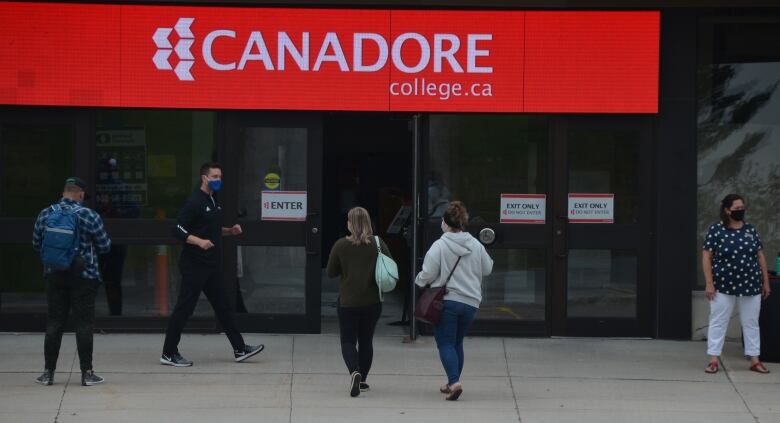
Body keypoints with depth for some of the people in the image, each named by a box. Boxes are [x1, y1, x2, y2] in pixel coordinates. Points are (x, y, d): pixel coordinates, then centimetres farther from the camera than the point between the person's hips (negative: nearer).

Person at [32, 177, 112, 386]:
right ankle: (87, 373, 2)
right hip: (84, 276, -3)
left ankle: (48, 372, 11)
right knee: (83, 324, 1)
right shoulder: (89, 216, -10)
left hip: (54, 275, 3)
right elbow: (105, 246, -4)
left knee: (54, 323, 9)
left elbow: (37, 244, 10)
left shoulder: (45, 215, 1)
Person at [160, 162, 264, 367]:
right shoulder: (195, 202, -13)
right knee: (184, 308, -4)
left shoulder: (214, 201, 15)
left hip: (211, 266, 9)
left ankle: (240, 349, 17)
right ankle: (168, 354, 2)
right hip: (194, 265, -9)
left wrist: (230, 231, 10)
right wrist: (199, 241, -29)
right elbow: (178, 230, -18)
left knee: (223, 306, 12)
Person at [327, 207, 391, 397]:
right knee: (366, 340, 16)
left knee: (348, 341, 5)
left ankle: (354, 372, -20)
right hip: (372, 301, 2)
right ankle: (363, 379, 20)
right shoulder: (378, 244, -5)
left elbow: (331, 272, -2)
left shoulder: (341, 245, -9)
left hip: (348, 301, -2)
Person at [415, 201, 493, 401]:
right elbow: (487, 269, 16)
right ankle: (452, 383, 25)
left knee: (446, 344, -2)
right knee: (457, 343, 19)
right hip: (470, 302, 5)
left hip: (445, 301, -5)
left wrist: (419, 280, 12)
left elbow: (428, 274, -10)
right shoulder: (476, 245, 4)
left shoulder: (439, 246, -11)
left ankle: (454, 381, -22)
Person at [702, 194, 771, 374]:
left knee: (751, 323, 8)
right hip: (724, 285, -3)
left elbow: (760, 256, 10)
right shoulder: (716, 230, -6)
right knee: (718, 322, 1)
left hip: (750, 285, 4)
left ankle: (755, 360, 14)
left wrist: (766, 282, 7)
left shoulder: (750, 229, 6)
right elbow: (706, 257, -7)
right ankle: (713, 360, 5)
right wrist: (709, 283, -13)